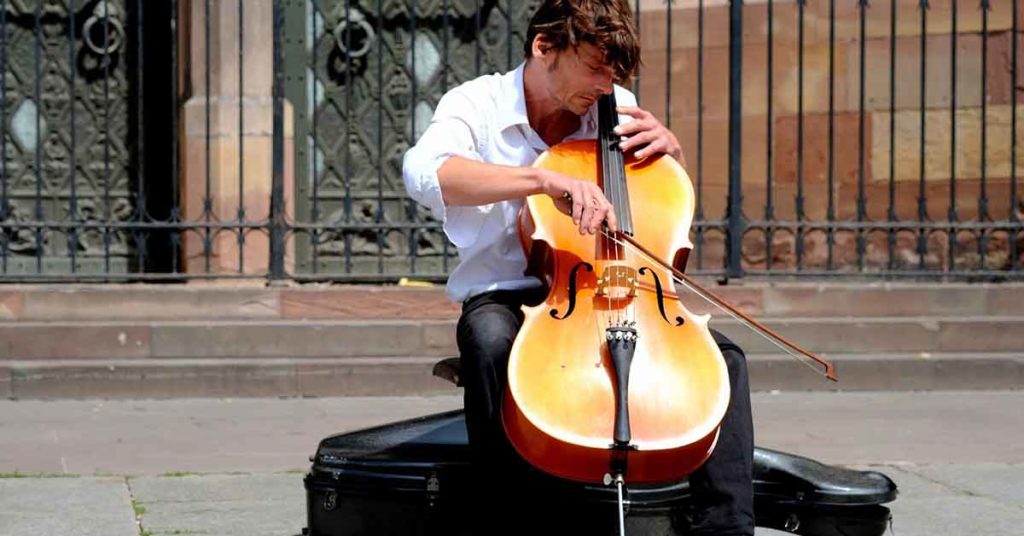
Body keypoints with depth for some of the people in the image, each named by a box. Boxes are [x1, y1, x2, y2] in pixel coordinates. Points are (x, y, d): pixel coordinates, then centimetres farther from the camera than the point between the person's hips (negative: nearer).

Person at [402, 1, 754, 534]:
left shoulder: (617, 108, 6)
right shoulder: (476, 105, -7)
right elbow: (424, 172, -31)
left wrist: (669, 149, -4)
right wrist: (545, 179, -42)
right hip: (504, 299, -3)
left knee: (722, 355, -19)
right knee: (493, 344, -39)